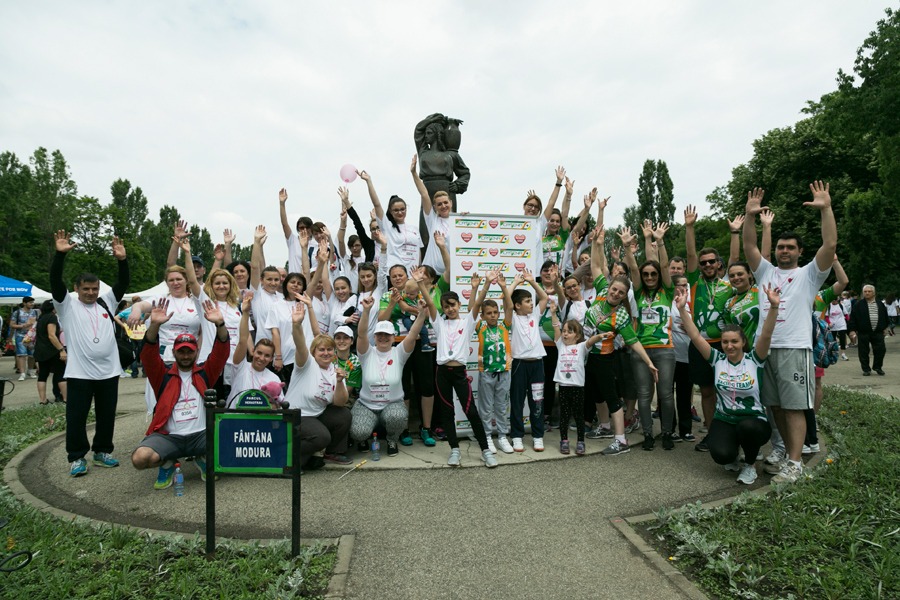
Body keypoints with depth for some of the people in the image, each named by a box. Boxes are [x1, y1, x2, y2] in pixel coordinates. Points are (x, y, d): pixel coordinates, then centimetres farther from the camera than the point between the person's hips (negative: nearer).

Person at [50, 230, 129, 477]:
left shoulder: (106, 302, 10)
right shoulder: (67, 305, 3)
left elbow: (123, 283, 2)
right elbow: (55, 281, -10)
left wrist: (122, 259, -12)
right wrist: (60, 254, -21)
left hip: (109, 371, 3)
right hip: (79, 372, -3)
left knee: (106, 415, 11)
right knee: (76, 416, 4)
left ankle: (102, 451, 25)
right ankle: (76, 457, 16)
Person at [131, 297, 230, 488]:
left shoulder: (205, 373, 9)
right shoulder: (163, 375, 8)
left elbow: (221, 352, -5)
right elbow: (148, 355, -9)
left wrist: (220, 324, -23)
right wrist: (155, 325, -26)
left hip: (201, 434, 0)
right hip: (167, 435, 0)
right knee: (139, 458, -28)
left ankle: (204, 459, 9)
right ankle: (167, 463, 8)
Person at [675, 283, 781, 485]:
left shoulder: (754, 360, -6)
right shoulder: (717, 359, -2)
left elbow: (766, 335, -22)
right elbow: (695, 336, -9)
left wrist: (774, 306, -37)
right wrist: (682, 309, -19)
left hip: (754, 421, -1)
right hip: (723, 421, 1)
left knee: (747, 427, -38)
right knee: (721, 455, -28)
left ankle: (750, 464, -4)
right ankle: (732, 457, 13)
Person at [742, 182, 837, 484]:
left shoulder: (809, 274, 6)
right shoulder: (766, 271, 16)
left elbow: (830, 245, -8)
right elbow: (749, 246, 6)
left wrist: (826, 208, -14)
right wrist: (750, 215, -5)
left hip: (795, 349, -4)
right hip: (765, 348, 5)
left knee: (795, 407, -3)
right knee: (776, 406, 11)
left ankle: (795, 463, 3)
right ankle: (788, 454, 23)